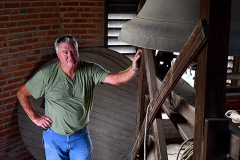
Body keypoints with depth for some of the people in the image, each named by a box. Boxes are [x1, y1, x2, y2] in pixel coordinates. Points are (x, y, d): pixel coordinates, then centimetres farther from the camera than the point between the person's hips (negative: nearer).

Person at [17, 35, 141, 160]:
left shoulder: (89, 70, -11)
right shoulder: (47, 74, -12)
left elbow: (115, 79, -24)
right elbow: (22, 93, -1)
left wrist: (134, 68, -43)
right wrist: (35, 118, -5)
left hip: (80, 136, 1)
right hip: (54, 137, 0)